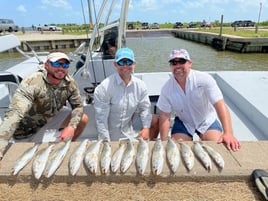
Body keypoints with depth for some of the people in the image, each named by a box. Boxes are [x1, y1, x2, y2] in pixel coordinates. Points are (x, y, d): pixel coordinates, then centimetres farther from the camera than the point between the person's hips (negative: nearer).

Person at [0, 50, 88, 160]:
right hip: (28, 131, -5)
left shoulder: (70, 83, -16)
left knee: (83, 119, -2)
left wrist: (71, 126, -26)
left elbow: (78, 106, -7)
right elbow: (14, 114, -43)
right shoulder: (32, 83, -33)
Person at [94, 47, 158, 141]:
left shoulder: (140, 85, -6)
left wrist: (146, 128, -15)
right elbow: (101, 117, -19)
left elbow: (145, 108, 1)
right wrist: (106, 142, -18)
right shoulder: (104, 88, -20)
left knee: (155, 121, -2)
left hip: (129, 130, 5)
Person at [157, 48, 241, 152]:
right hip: (183, 122, 2)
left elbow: (220, 105, -29)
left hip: (207, 121, -1)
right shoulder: (167, 88, -16)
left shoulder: (204, 79, -24)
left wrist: (228, 133, -39)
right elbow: (164, 116, -11)